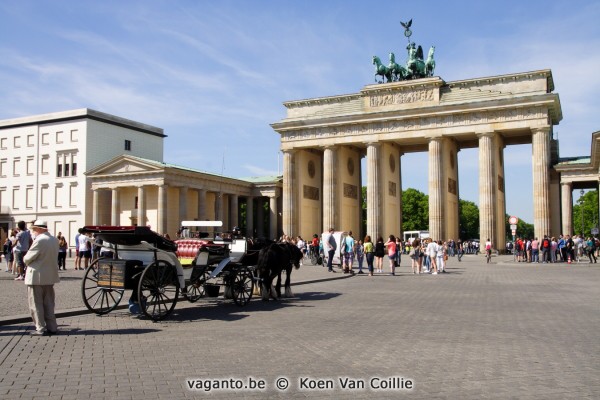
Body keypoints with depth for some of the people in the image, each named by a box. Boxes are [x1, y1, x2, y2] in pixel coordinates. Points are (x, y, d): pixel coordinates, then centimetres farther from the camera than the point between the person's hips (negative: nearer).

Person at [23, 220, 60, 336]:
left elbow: (27, 259, -14)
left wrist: (25, 259, 8)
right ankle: (52, 327, 17)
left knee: (36, 304, 2)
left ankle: (41, 329, 3)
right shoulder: (55, 240, 7)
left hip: (37, 276, -8)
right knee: (49, 303, 14)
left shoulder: (39, 240, -18)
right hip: (50, 276, 8)